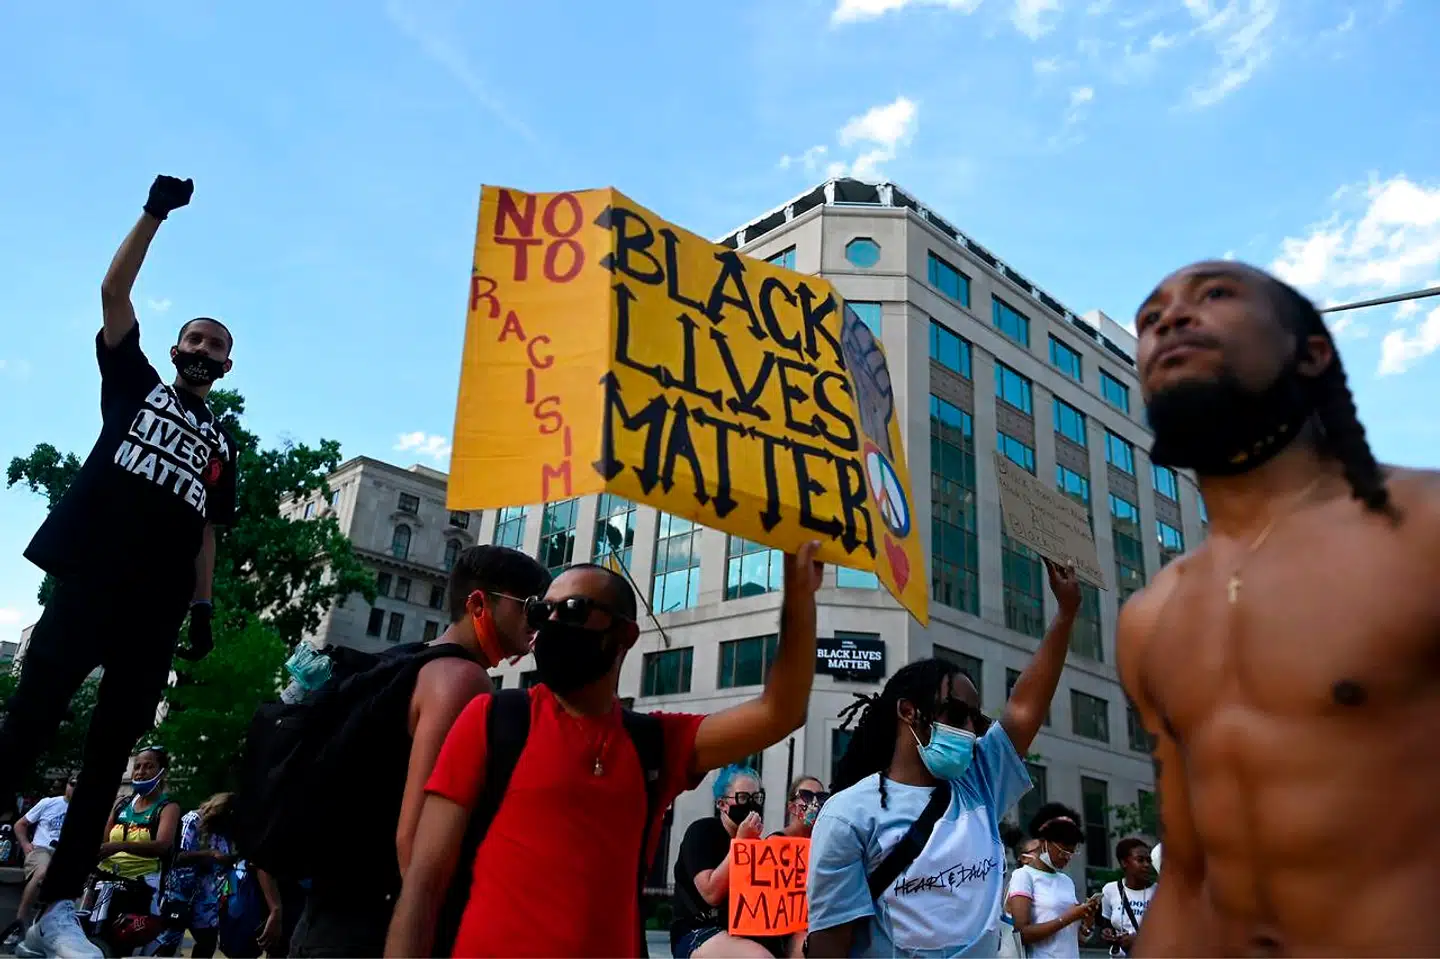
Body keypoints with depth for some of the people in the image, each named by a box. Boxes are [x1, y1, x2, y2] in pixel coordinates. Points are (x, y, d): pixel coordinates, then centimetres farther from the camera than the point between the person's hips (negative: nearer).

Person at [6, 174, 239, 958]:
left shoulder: (221, 443, 21)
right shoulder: (136, 384, 16)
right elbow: (113, 293, 7)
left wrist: (203, 606, 6)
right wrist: (156, 212, 3)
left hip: (158, 609, 3)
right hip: (88, 581, -2)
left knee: (111, 748, 0)